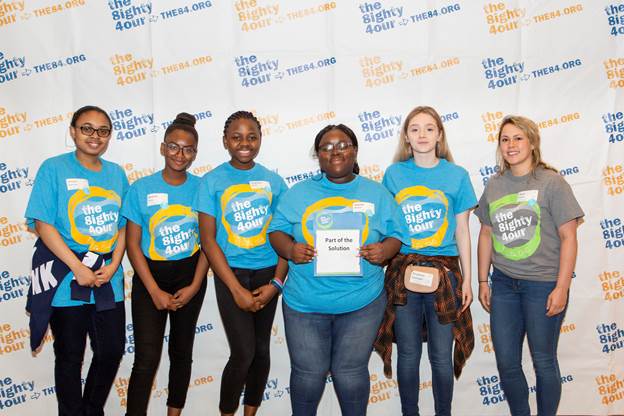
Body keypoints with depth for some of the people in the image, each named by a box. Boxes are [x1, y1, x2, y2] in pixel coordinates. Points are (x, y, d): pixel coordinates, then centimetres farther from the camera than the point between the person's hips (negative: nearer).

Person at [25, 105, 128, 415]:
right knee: (70, 357, 10)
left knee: (112, 350, 11)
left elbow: (124, 225, 8)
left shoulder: (116, 173, 8)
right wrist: (78, 268, -17)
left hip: (109, 280, 4)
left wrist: (113, 266, -7)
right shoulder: (54, 168, -5)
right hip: (66, 280, -4)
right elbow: (43, 224, -11)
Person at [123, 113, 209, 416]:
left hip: (190, 275, 2)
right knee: (146, 359, -7)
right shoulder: (141, 188, -7)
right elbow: (133, 244, -6)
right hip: (150, 276, -2)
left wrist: (195, 286, -8)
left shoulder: (202, 188, -4)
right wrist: (155, 291, -11)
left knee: (182, 352, 15)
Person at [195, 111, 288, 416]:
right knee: (243, 353, -8)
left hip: (267, 274, 3)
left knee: (262, 349, 10)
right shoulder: (211, 181, -4)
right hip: (231, 275, -3)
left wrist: (276, 283, -6)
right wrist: (237, 290, -11)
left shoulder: (274, 181, 3)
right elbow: (208, 240, -6)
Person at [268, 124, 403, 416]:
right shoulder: (299, 193, 5)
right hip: (304, 303, 1)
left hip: (361, 302, 0)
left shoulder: (377, 194, 5)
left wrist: (384, 251, -15)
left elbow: (395, 235, 7)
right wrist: (289, 249, -16)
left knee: (350, 372, 11)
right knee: (308, 373, 11)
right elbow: (277, 231, 5)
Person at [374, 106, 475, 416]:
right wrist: (381, 267, 2)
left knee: (441, 355, 7)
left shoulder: (456, 175, 2)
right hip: (402, 272, 1)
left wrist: (467, 279, 4)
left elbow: (462, 231, 5)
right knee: (408, 353, 10)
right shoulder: (393, 174, 3)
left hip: (444, 273, 0)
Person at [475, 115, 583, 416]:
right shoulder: (494, 185, 6)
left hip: (543, 285, -4)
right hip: (503, 284, 4)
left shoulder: (551, 182, -6)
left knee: (543, 362, 9)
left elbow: (568, 237, -8)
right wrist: (483, 281, 9)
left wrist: (562, 288, -12)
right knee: (506, 363, 9)